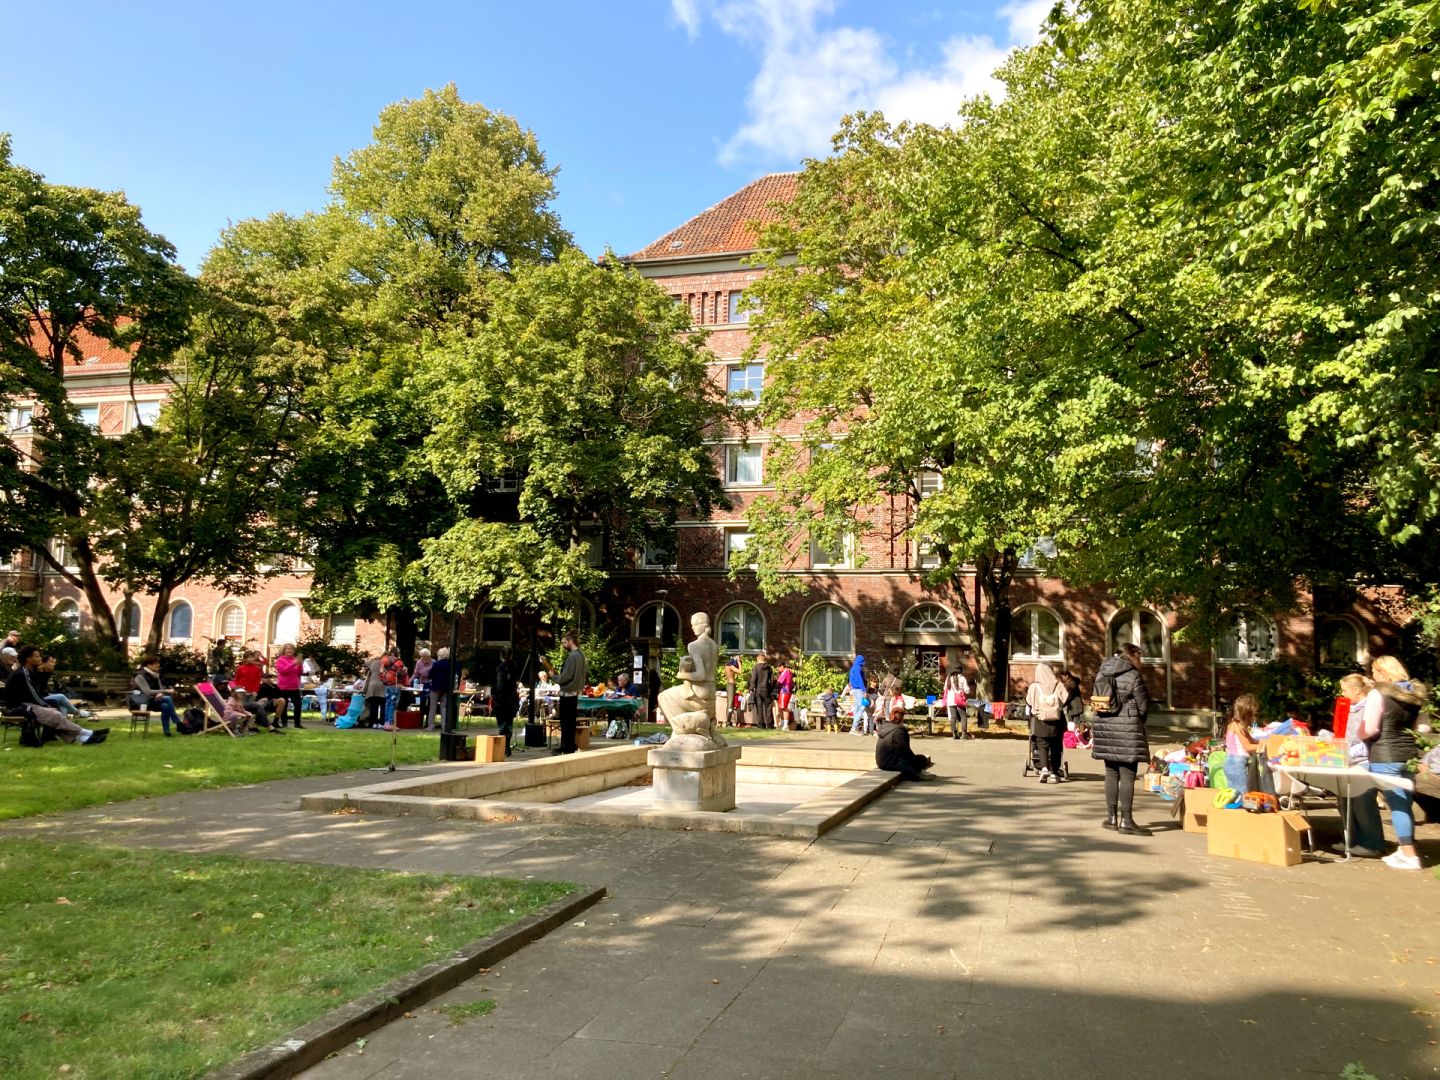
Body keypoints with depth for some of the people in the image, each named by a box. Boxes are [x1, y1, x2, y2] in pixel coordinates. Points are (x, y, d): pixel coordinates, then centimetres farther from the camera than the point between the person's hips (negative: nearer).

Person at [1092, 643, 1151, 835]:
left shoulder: (1102, 673, 10)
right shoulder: (1133, 675, -10)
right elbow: (1143, 705, -6)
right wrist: (1138, 723, 14)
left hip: (1104, 728, 7)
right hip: (1127, 732, -7)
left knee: (1111, 774, 13)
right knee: (1127, 775, -3)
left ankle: (1111, 817, 18)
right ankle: (1126, 821, -2)